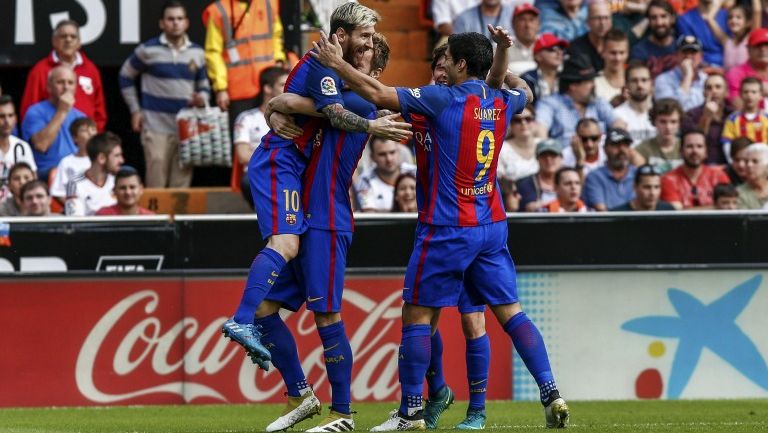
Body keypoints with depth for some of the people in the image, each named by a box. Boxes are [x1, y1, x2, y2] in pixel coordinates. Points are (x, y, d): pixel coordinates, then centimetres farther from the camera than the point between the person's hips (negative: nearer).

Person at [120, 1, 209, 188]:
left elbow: (203, 85, 19)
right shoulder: (148, 50, -1)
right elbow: (126, 76, 10)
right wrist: (135, 110, 5)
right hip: (156, 126, -3)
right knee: (156, 184, -7)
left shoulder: (197, 53, 9)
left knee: (181, 184, 4)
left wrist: (202, 98, -5)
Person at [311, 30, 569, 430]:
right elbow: (524, 92, 31)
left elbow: (378, 94, -13)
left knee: (417, 314, 2)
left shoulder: (444, 98, -13)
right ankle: (551, 395, -2)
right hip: (491, 227, 6)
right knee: (510, 311, 7)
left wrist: (337, 64, -2)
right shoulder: (501, 102, 5)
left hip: (448, 229, -6)